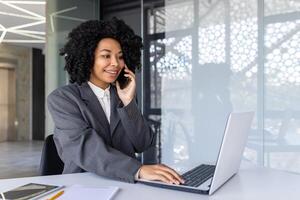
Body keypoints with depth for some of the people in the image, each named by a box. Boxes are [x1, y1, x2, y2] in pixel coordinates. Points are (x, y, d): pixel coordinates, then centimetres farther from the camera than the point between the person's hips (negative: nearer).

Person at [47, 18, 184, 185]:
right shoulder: (61, 99, -7)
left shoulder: (124, 96, 6)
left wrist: (128, 102, -13)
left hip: (125, 184, 2)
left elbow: (143, 145, -1)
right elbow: (82, 147, -22)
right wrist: (138, 170, -34)